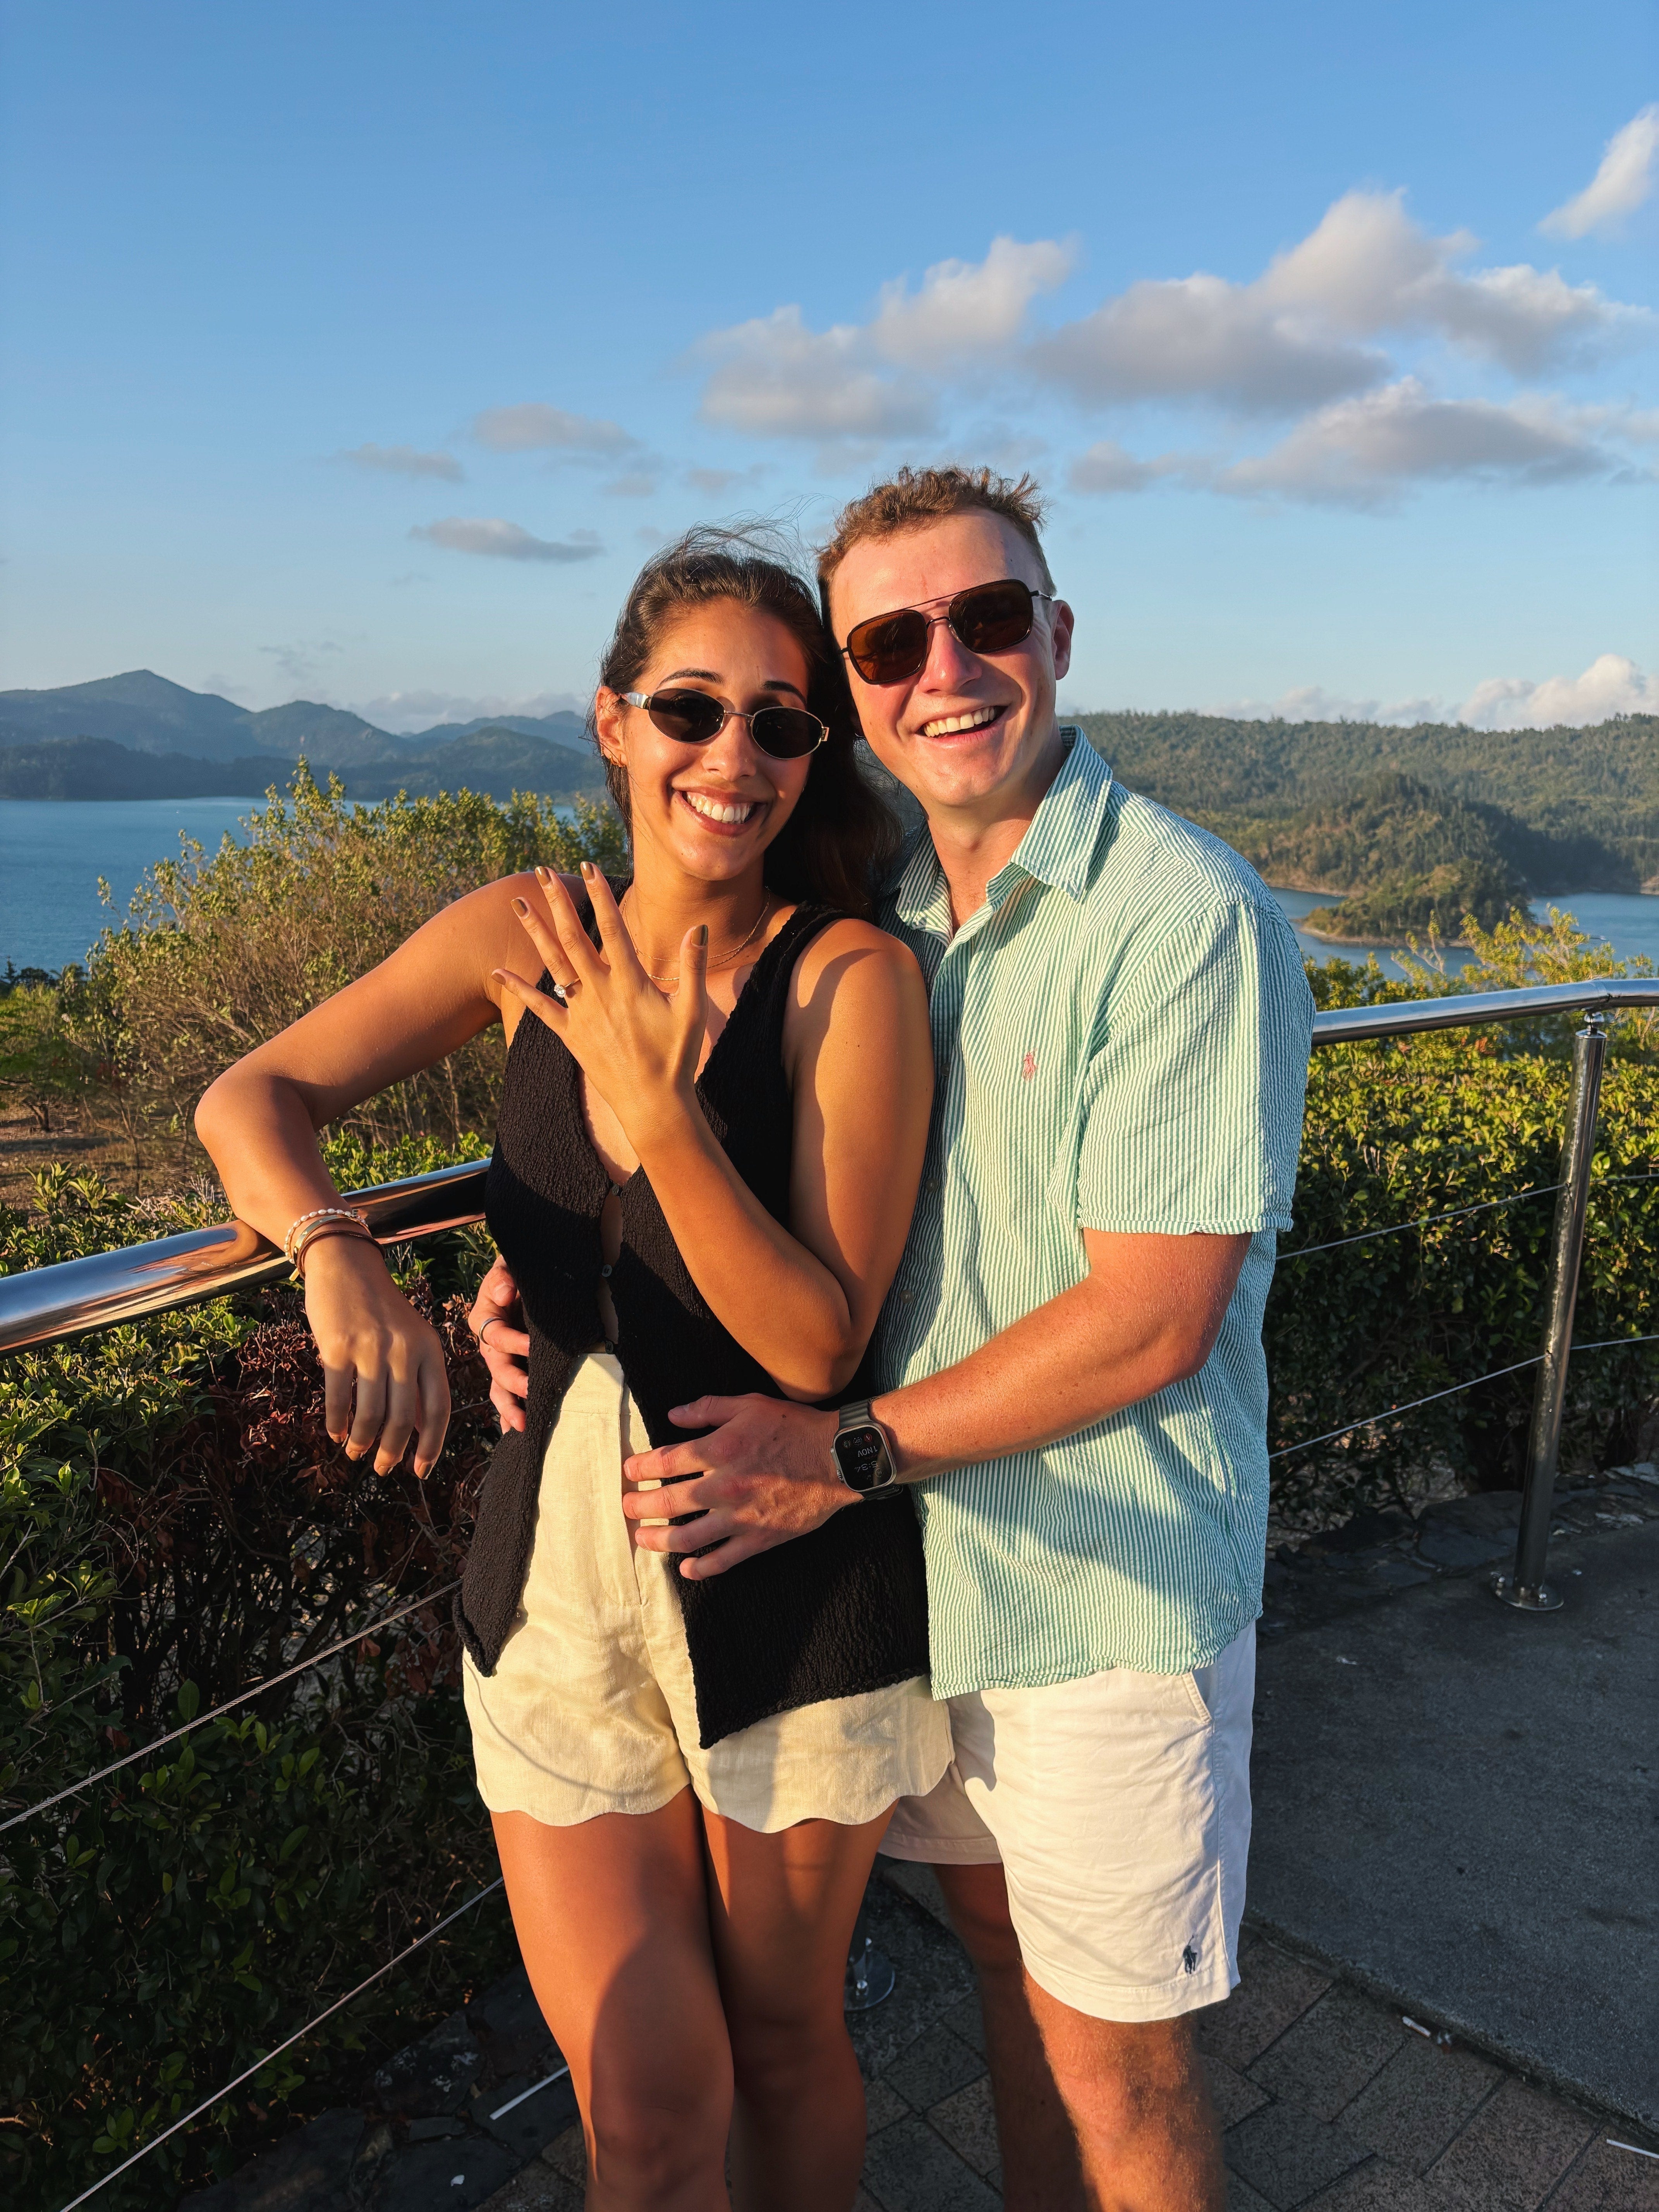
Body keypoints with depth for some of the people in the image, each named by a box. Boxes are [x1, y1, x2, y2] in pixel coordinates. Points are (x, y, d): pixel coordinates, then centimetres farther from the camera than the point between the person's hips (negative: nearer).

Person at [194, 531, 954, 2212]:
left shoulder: (850, 978, -15)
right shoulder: (532, 937, -3)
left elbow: (818, 1343, -17)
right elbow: (250, 1096, -5)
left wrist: (660, 1113, -29)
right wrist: (335, 1254, -25)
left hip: (787, 1588, -2)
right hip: (559, 1581, 2)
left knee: (783, 2041, 20)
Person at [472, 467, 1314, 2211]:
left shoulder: (1183, 921, -19)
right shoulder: (880, 918, 2)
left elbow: (1152, 1320, -22)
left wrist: (846, 1452, -18)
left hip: (1110, 1598, -6)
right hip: (920, 1559, 6)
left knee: (1112, 2057, 13)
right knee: (1003, 1955, 25)